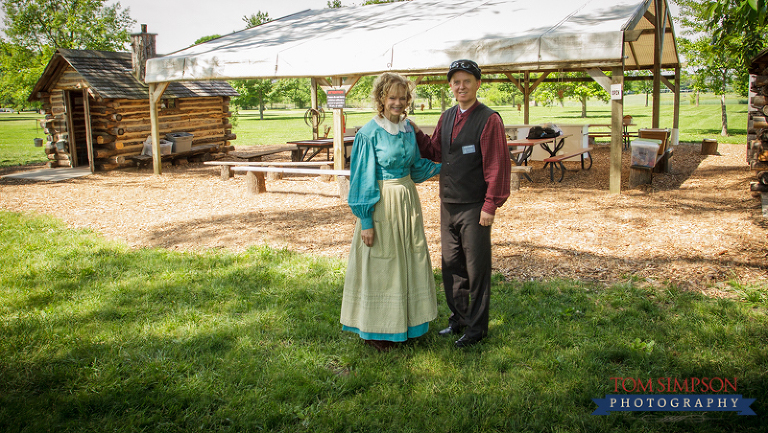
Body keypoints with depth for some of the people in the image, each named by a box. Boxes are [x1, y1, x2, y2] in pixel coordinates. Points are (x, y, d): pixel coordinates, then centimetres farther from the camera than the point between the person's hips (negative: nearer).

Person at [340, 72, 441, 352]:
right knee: (380, 265, 3)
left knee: (408, 261, 14)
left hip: (407, 200, 7)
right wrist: (365, 221, -15)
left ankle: (404, 321, 31)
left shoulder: (408, 128, 6)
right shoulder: (369, 133, -14)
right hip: (382, 204, -7)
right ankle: (375, 331, 19)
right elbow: (363, 179, -13)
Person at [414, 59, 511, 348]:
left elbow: (498, 165, -13)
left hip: (474, 208, -7)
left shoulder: (488, 119, -10)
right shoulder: (446, 118, 11)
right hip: (448, 205, 7)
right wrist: (415, 132, 1)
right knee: (451, 265, 15)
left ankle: (476, 327, 17)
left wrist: (490, 205, -16)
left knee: (477, 268, 4)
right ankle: (458, 318, 31)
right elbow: (435, 152, 15)